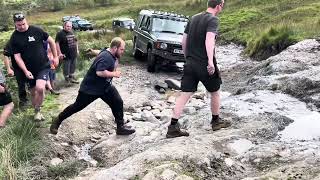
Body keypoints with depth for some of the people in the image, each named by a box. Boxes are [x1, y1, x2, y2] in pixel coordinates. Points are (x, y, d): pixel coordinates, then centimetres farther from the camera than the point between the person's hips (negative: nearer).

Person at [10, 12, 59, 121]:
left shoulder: (36, 30, -8)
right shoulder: (14, 38, -4)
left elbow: (51, 41, 4)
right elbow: (17, 57, -4)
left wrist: (55, 57, 6)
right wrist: (26, 71, -14)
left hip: (43, 66, -2)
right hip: (30, 70, 3)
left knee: (40, 88, -23)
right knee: (33, 92, 12)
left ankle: (37, 110, 1)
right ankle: (37, 112, 33)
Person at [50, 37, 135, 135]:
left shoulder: (112, 55, 1)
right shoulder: (105, 57, -28)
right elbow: (100, 72, -39)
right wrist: (114, 74, -27)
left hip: (105, 87, 8)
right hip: (90, 88, -8)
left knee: (118, 102, -2)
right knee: (77, 106, 4)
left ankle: (121, 127, 9)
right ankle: (57, 121, 23)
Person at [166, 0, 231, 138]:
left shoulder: (193, 18, 12)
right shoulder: (212, 20, -9)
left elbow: (184, 41, 15)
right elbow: (209, 40, -26)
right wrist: (211, 61, -35)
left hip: (190, 63, 6)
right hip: (205, 64, -6)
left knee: (185, 94, 4)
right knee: (215, 92, 16)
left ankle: (173, 127, 0)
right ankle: (216, 121, 32)